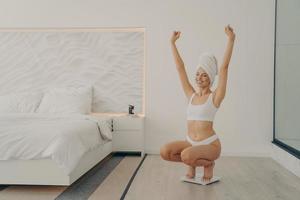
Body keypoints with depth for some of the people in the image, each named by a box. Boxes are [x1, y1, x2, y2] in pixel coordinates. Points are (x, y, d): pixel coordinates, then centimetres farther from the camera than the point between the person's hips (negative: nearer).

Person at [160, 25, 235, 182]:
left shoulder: (215, 97, -6)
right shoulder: (191, 95, 6)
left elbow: (224, 67, -15)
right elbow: (180, 67, 6)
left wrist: (231, 40, -20)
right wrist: (173, 43, 7)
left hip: (210, 145, -5)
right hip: (190, 143, 5)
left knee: (187, 156, -33)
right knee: (164, 152, -18)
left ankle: (208, 163, 1)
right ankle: (192, 162, 10)